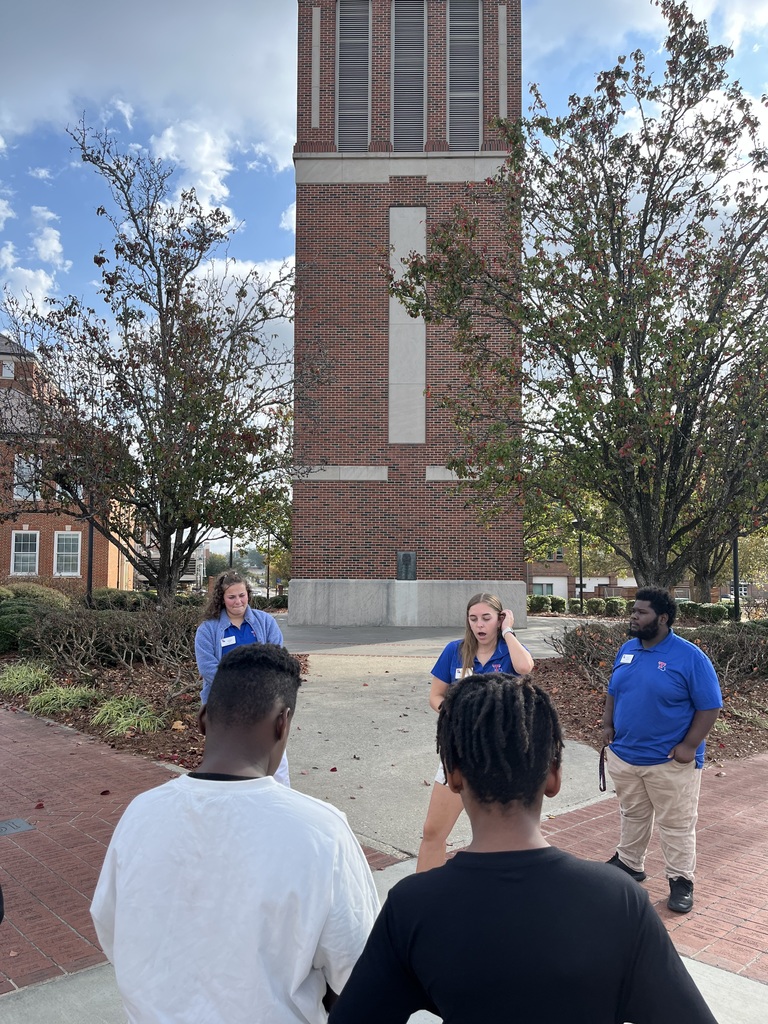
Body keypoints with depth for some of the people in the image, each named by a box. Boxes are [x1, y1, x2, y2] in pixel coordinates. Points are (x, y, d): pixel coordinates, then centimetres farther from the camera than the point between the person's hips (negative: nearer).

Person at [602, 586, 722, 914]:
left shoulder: (690, 657, -16)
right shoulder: (627, 649, 3)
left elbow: (710, 706, -13)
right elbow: (613, 691, 14)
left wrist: (689, 746, -17)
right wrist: (607, 725, 2)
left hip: (670, 762, -5)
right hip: (623, 754, 6)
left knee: (676, 825, 9)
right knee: (632, 815, 22)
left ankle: (681, 880, 25)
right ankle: (629, 863, 39)